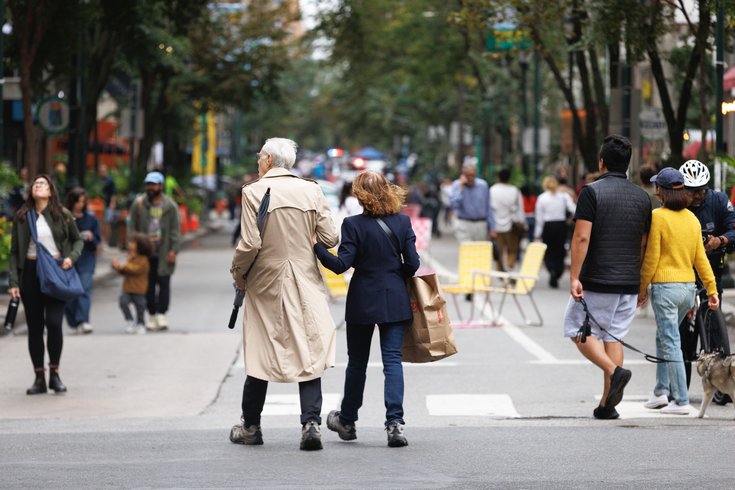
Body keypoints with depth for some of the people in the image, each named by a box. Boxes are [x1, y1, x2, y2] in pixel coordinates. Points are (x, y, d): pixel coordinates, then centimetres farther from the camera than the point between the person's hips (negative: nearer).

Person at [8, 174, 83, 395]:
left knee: (54, 323, -12)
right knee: (34, 327, 3)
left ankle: (54, 374, 4)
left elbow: (78, 240, 14)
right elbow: (15, 251, 5)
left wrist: (72, 257, -7)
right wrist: (13, 281, -3)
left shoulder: (62, 215, 3)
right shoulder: (22, 217, 5)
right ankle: (39, 378, 11)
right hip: (30, 272, 2)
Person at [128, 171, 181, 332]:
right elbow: (132, 227, 8)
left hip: (164, 252, -2)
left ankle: (161, 314, -5)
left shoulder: (170, 206, 3)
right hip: (145, 252, 2)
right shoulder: (139, 204, 6)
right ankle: (152, 315, 12)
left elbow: (175, 230, 2)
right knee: (149, 284, 5)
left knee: (163, 282, -5)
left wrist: (173, 250, -7)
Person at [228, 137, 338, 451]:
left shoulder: (254, 192, -9)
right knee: (308, 354, 2)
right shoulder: (311, 191, 0)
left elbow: (250, 243, -15)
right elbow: (329, 239, -1)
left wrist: (238, 272, 2)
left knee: (260, 354, 10)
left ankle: (250, 427, 20)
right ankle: (311, 423, -10)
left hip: (266, 283, -1)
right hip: (305, 283, 2)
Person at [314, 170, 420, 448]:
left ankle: (347, 421, 28)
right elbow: (412, 263, -2)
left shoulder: (354, 225, -12)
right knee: (393, 360, 0)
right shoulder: (403, 222, -2)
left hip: (363, 301, -2)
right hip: (395, 301, 2)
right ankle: (395, 422, -13)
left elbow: (341, 264, -16)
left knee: (357, 362, 12)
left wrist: (316, 245, -12)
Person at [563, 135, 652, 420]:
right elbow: (644, 245, 12)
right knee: (613, 335, 10)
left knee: (579, 330, 8)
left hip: (597, 281, -5)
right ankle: (607, 404, 6)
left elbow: (581, 238, -16)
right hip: (629, 283, 5)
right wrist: (641, 283, 20)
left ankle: (614, 371, -15)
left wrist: (574, 277, -15)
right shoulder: (642, 197, 8)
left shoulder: (592, 192, -9)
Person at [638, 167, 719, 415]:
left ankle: (681, 401, -5)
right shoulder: (692, 218, 7)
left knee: (671, 343, -4)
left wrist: (642, 289, 0)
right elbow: (700, 257, 9)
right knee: (664, 337, 21)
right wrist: (711, 288, 12)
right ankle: (662, 391, 20)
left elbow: (651, 258, -10)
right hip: (688, 287, 7)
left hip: (665, 286, -7)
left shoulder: (658, 217, -11)